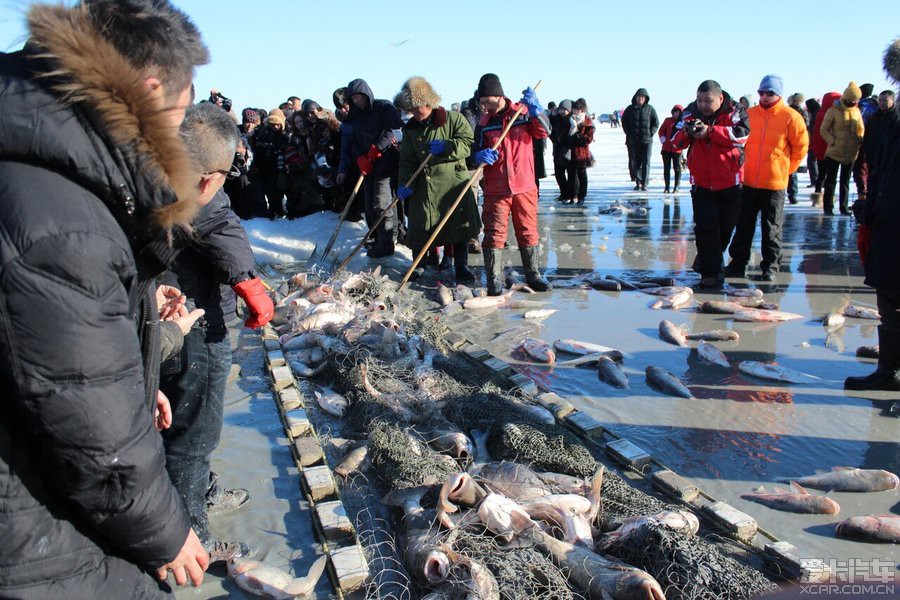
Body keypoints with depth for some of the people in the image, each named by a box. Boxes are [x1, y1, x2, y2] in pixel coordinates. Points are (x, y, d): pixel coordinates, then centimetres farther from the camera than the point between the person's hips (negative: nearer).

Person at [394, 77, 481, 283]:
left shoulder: (453, 119, -3)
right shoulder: (410, 128, 9)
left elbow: (469, 143, -8)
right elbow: (407, 160, 6)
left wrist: (446, 146, -21)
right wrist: (404, 183, -8)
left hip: (454, 182, -3)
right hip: (424, 185, 3)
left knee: (459, 226, 2)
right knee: (421, 228, 4)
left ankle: (461, 268, 15)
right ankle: (418, 267, 22)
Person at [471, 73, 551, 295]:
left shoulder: (523, 113, 2)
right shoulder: (483, 124, 6)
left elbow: (544, 131, -10)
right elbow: (475, 153, 7)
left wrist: (534, 107, -23)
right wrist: (480, 156, -17)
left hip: (524, 186, 0)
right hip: (495, 189, 1)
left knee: (528, 231, 8)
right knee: (494, 233, -3)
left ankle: (533, 274, 21)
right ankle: (494, 280, 3)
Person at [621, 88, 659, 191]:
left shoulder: (650, 109, 2)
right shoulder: (630, 109, 5)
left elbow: (656, 123, 5)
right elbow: (624, 122, 11)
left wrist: (650, 133, -5)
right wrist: (629, 133, 1)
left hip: (647, 140, -2)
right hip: (633, 140, 2)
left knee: (646, 162, -5)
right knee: (634, 162, 3)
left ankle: (644, 184, -4)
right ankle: (638, 182, 13)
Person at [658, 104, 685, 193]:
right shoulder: (667, 120, 7)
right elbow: (661, 130, 10)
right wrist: (662, 138, -6)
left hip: (677, 149, -2)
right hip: (666, 148, 2)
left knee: (677, 168, 3)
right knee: (666, 168, 7)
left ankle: (676, 187, 12)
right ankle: (667, 187, 14)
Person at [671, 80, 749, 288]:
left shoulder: (734, 111, -7)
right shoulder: (690, 113, -1)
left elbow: (741, 135, -24)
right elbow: (675, 142, -3)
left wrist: (710, 131, -34)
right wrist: (686, 132, -26)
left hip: (730, 183, 0)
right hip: (701, 183, 0)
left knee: (726, 227, 13)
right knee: (705, 228, -5)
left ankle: (707, 258, 38)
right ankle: (710, 273, 1)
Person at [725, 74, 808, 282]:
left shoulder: (790, 117, -5)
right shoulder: (750, 114, 3)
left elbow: (801, 148, 2)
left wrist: (785, 169, 4)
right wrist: (744, 165, 12)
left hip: (774, 183, -3)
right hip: (748, 181, 3)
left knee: (772, 228, 6)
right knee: (743, 225, 9)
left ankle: (770, 266, 15)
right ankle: (738, 263, 18)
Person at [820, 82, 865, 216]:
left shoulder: (856, 111, 6)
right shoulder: (833, 111, -9)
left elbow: (861, 129, 14)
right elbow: (823, 130, -7)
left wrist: (861, 141, -3)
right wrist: (833, 142, -16)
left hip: (851, 153, 5)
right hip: (834, 152, -4)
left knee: (845, 180, 11)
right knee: (831, 180, 2)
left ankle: (844, 207, 18)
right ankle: (828, 207, 9)